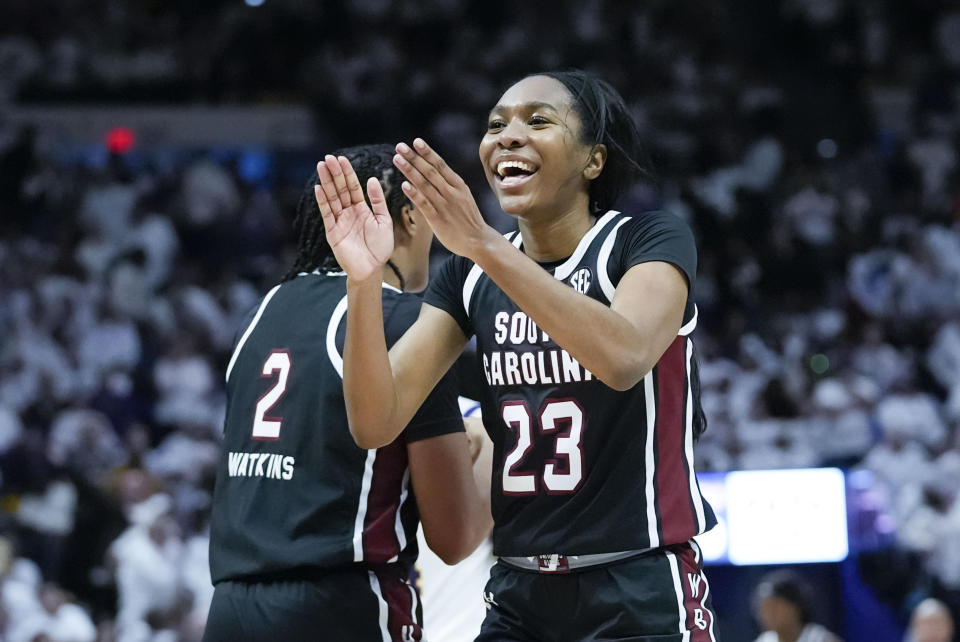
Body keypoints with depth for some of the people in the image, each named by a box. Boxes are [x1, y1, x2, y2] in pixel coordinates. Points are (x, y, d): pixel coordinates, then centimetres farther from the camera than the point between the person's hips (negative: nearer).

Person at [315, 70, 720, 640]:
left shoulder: (653, 240, -7)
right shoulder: (471, 277, 6)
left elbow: (624, 358, -28)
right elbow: (376, 423, -4)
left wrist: (486, 246, -34)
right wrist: (364, 281, -19)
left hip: (643, 594, -4)